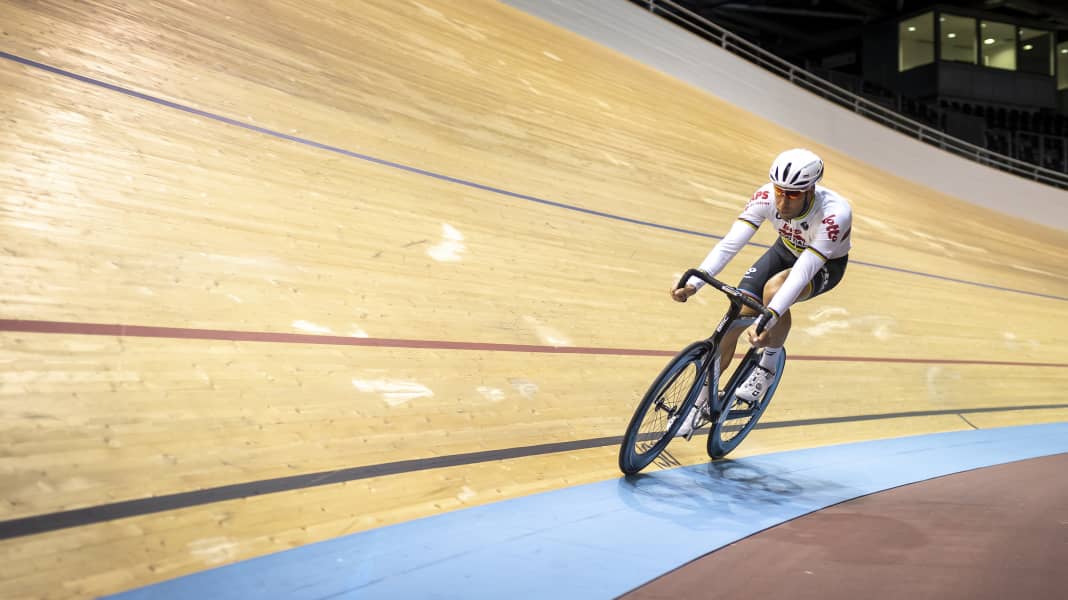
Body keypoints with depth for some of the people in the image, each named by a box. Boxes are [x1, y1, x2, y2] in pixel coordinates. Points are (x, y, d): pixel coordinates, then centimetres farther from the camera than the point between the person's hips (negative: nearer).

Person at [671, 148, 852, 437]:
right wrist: (693, 283, -48)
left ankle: (767, 368, -11)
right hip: (786, 251, 4)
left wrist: (766, 320, -56)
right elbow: (730, 243, -34)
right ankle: (701, 402, 6)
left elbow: (801, 274, -46)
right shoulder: (766, 197, -29)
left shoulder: (835, 214, -39)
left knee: (773, 289, -37)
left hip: (825, 265, -3)